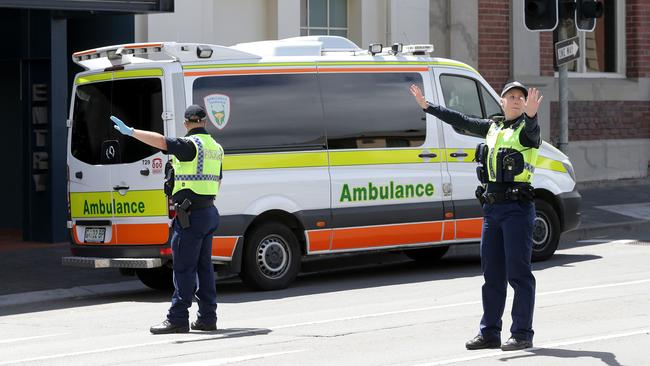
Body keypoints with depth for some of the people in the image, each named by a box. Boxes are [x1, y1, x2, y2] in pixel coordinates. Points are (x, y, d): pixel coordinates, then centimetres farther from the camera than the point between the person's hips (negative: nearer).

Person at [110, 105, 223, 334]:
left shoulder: (190, 145, -12)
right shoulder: (215, 147, 14)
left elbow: (161, 141, -27)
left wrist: (131, 132, -25)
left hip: (191, 214, -9)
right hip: (210, 211, 9)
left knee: (184, 267, -6)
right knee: (204, 266, 12)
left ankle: (177, 319, -6)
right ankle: (207, 317, 14)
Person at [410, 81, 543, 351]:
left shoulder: (526, 129, -5)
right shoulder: (492, 127, 16)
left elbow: (532, 130, -29)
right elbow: (460, 120, 25)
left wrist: (531, 115, -51)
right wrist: (426, 106, 28)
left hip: (517, 207, -7)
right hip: (491, 207, 7)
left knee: (518, 273, -6)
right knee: (492, 273, 10)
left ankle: (522, 334, -3)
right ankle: (489, 333, 17)